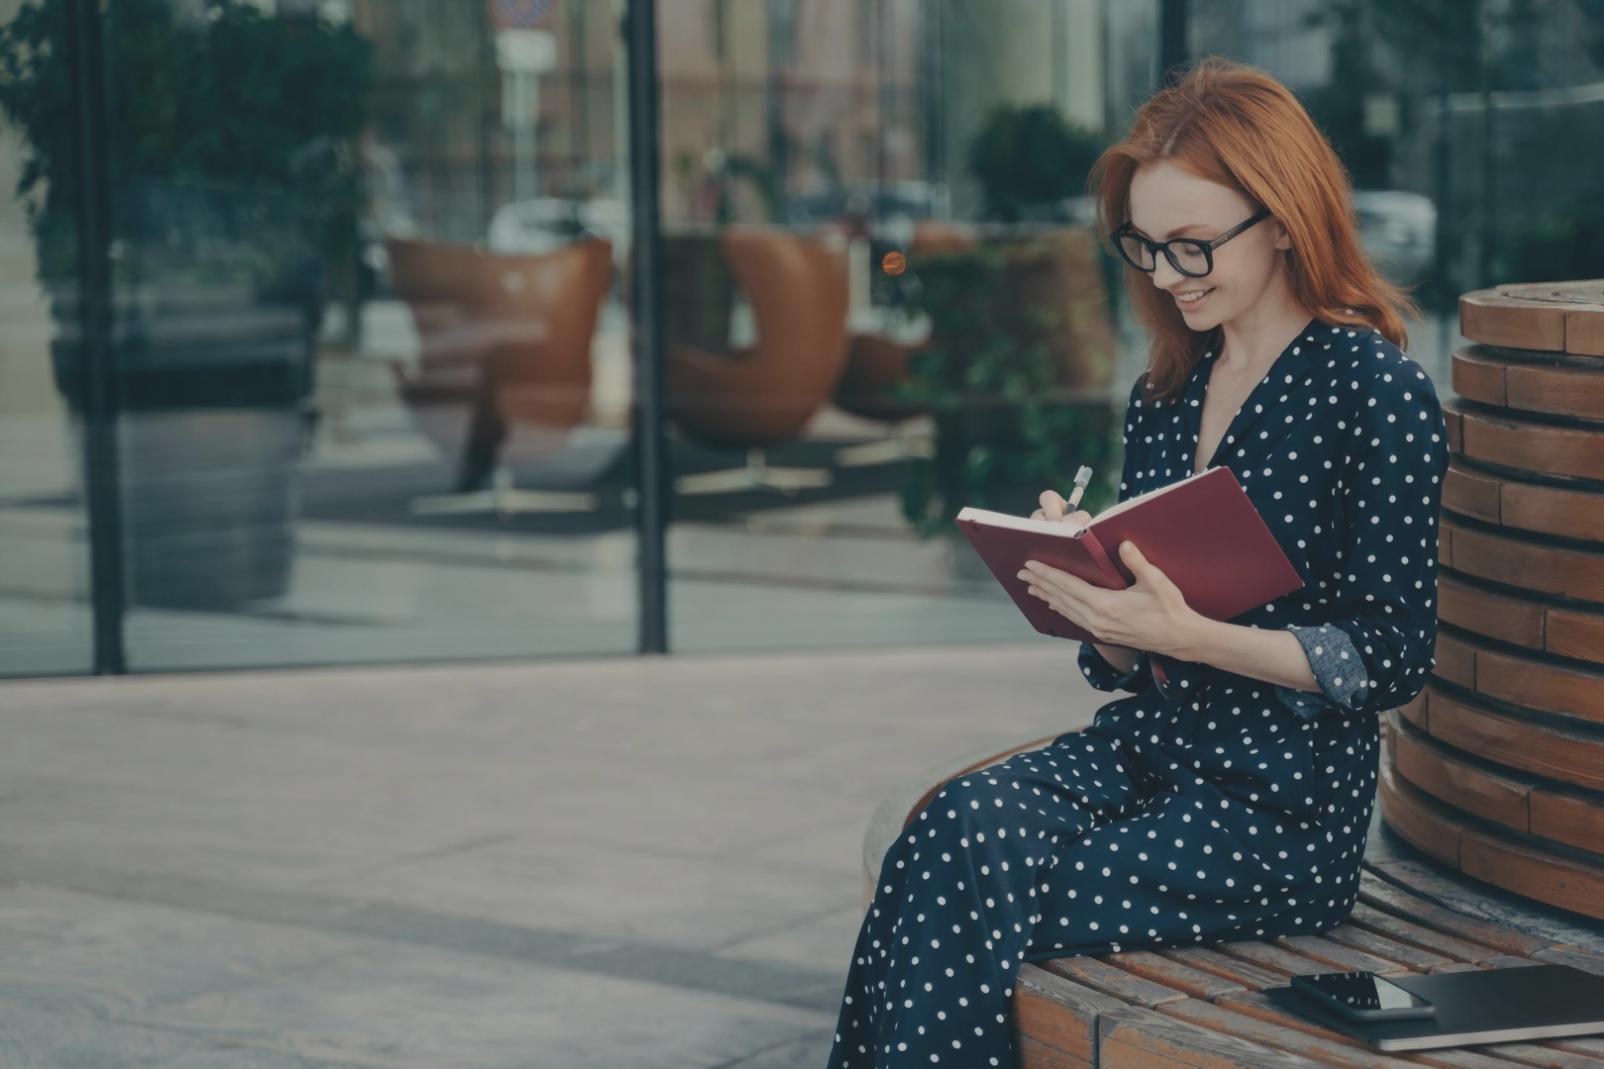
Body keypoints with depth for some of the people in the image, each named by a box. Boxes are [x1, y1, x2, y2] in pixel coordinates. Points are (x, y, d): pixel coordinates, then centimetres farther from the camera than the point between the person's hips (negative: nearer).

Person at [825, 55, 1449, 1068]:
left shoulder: (1378, 395, -8)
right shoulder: (1166, 394, 13)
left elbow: (1391, 660, -12)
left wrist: (1192, 634, -23)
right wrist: (1077, 583, -7)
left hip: (1284, 808, -6)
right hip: (1142, 751, 6)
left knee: (961, 879, -25)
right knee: (953, 827, -25)